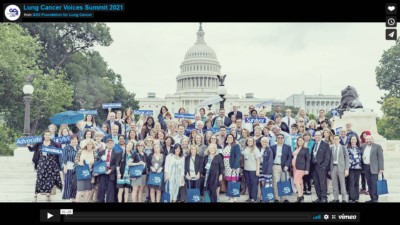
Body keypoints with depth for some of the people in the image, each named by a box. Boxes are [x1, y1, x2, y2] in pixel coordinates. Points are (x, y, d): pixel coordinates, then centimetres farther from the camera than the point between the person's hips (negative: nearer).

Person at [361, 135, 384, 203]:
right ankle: (372, 198, 14)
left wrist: (381, 168, -11)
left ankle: (375, 199, -5)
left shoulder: (377, 146, -2)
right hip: (366, 167, 5)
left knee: (374, 183, -7)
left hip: (374, 168, -5)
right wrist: (362, 157, 0)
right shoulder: (363, 147, 13)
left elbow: (380, 158, -5)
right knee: (369, 183, 8)